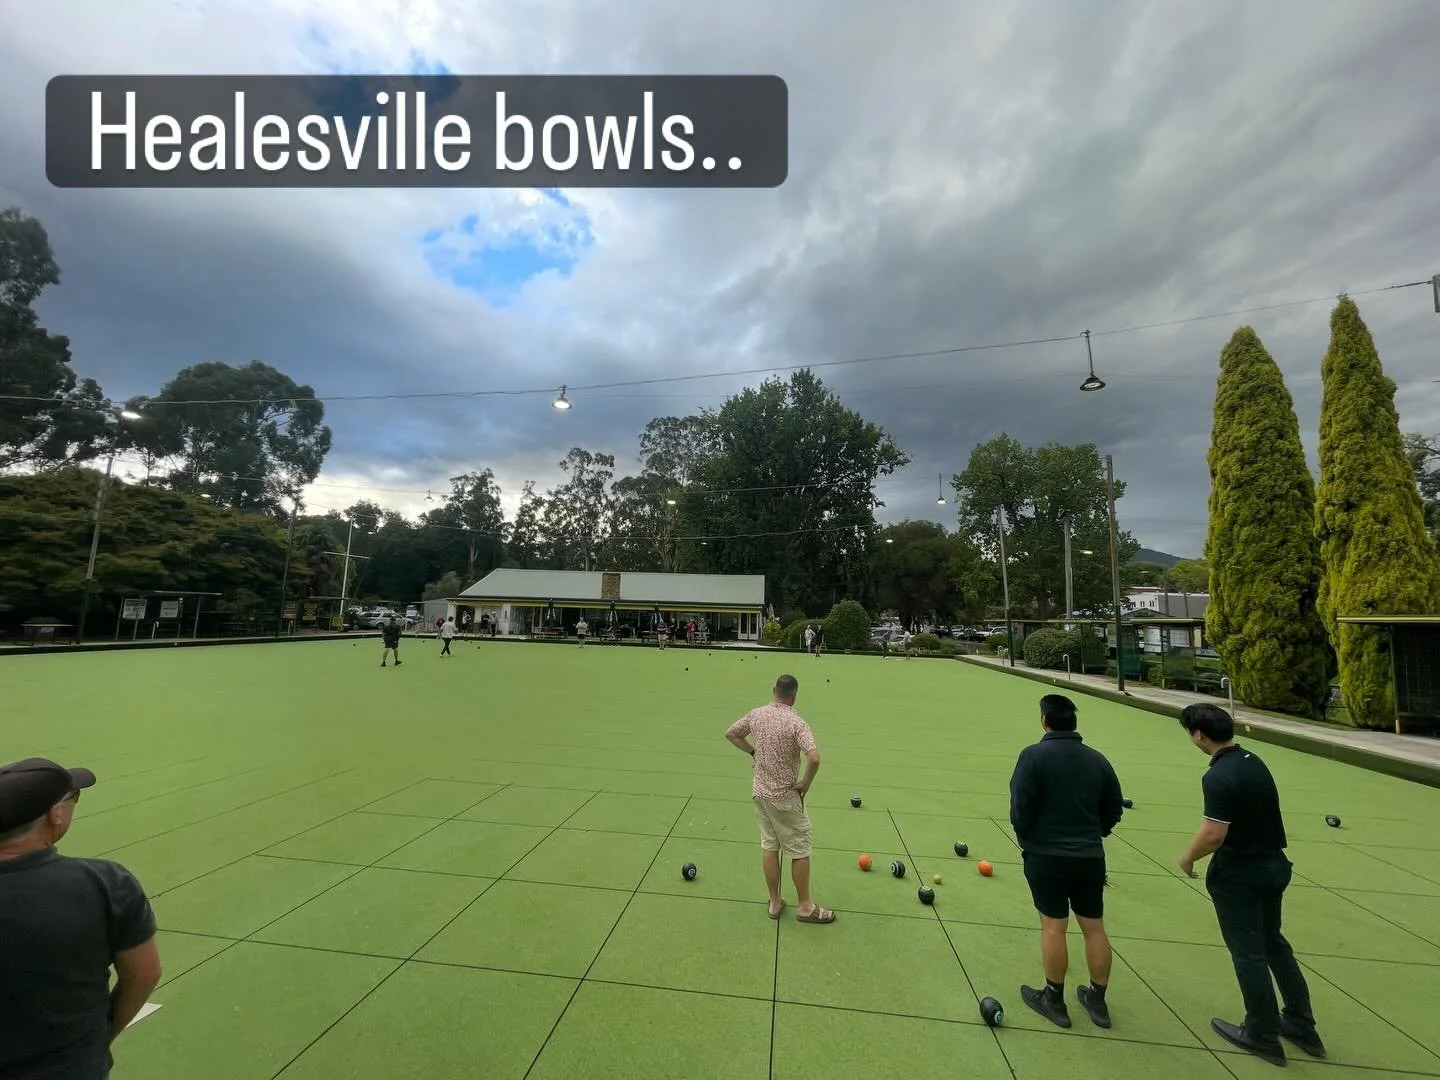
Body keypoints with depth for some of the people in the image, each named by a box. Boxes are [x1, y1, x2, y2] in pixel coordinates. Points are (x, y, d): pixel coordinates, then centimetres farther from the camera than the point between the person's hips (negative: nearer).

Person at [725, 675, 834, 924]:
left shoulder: (756, 715, -4)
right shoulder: (796, 723, -23)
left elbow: (731, 733, 10)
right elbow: (814, 758, -34)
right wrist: (806, 783, -16)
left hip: (760, 791, 6)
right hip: (785, 797, -6)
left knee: (769, 846, 16)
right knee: (799, 850, 10)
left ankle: (775, 902, 28)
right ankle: (805, 906, 23)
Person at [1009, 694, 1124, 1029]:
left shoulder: (1033, 756, -14)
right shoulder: (1097, 759, 1)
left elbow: (1020, 808, -16)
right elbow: (1114, 809, 8)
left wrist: (1026, 840, 3)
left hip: (1046, 855, -5)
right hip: (1090, 857, 5)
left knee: (1053, 925, 5)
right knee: (1094, 927, 15)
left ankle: (1054, 999, 17)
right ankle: (1097, 1000, 29)